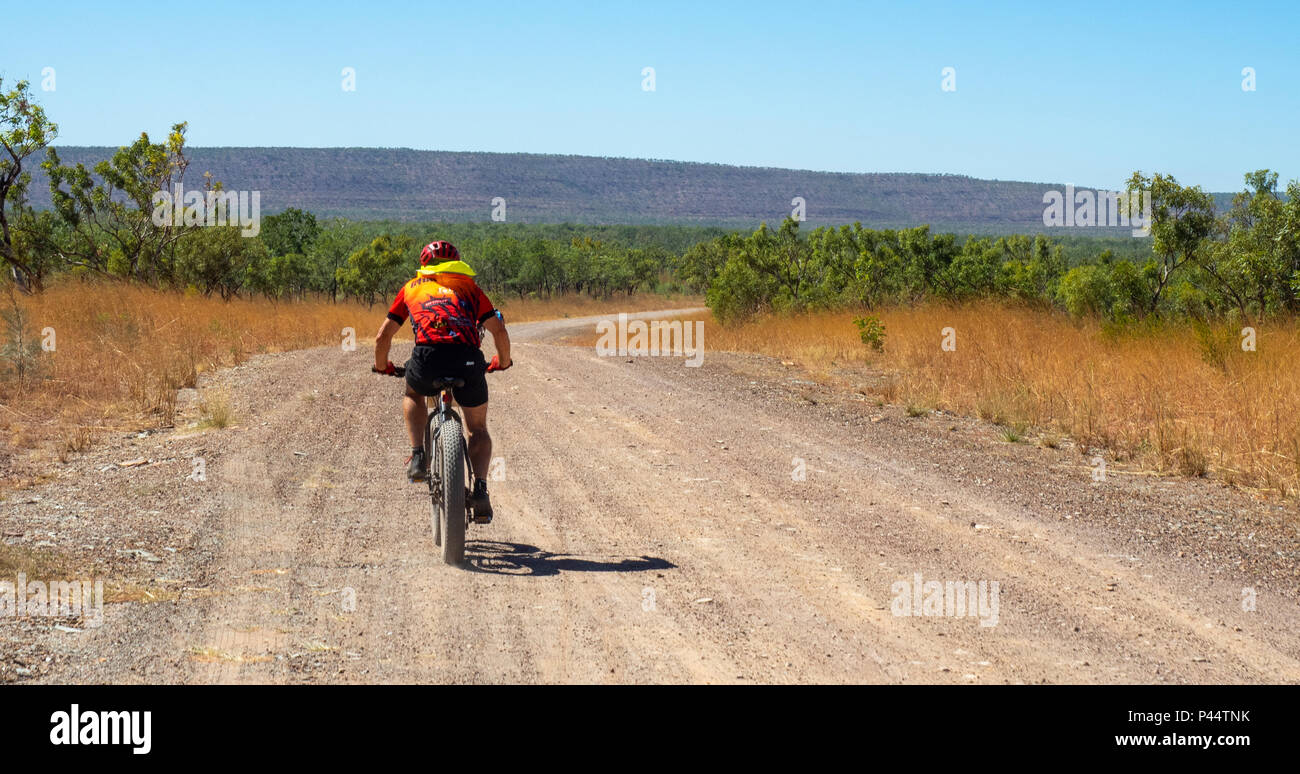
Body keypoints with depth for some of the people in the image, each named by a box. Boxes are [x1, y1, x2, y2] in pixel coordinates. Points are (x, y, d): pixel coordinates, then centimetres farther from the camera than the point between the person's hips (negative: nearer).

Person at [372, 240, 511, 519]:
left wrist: (382, 366, 46)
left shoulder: (412, 287, 28)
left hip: (428, 357, 0)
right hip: (468, 360, 0)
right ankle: (480, 488, 0)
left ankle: (418, 456, 15)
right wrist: (503, 361, 36)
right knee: (478, 428, 22)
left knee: (413, 396, 36)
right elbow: (499, 331, 17)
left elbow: (383, 337, 27)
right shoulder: (469, 287, 27)